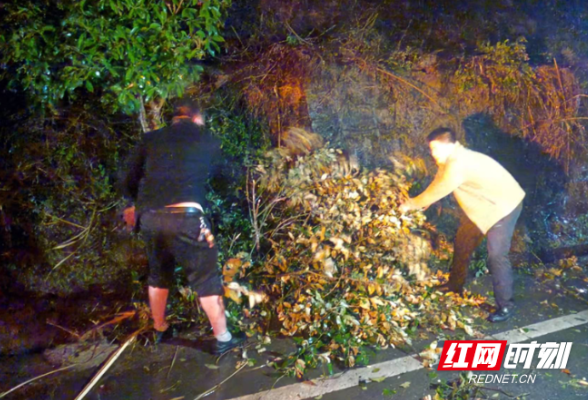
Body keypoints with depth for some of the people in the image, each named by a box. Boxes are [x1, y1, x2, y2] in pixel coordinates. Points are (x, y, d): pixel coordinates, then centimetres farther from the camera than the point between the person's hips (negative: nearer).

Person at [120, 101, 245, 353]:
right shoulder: (205, 140, 12)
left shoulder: (150, 139, 16)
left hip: (149, 217, 4)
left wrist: (139, 205, 32)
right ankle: (222, 339, 20)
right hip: (185, 216, -4)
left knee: (158, 274, 25)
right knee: (206, 278, 9)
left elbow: (128, 183, 16)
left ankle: (160, 329, 41)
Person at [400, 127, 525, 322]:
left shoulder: (458, 163, -29)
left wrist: (411, 204, -9)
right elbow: (438, 184, 10)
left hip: (504, 205, -10)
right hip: (484, 206, 10)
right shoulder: (452, 159, 2)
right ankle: (455, 286, 30)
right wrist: (418, 204, 1)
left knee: (497, 254, -12)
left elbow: (438, 190, -22)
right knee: (463, 240, 15)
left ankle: (505, 306, 0)